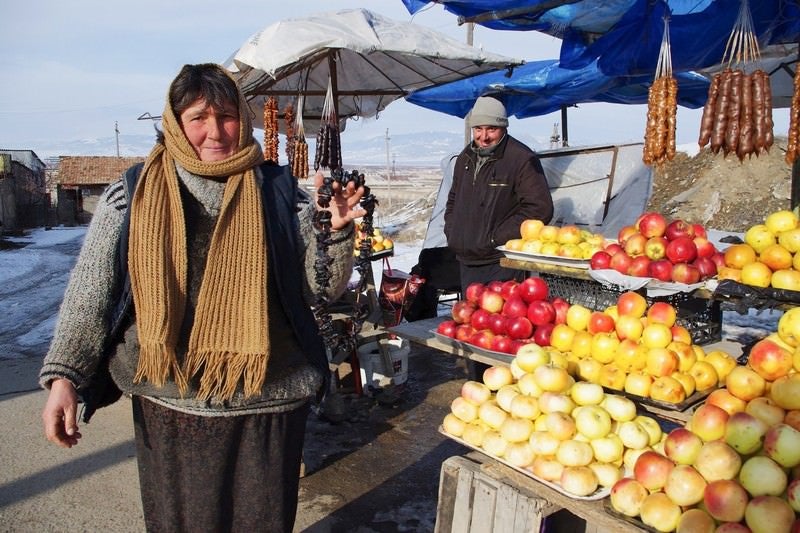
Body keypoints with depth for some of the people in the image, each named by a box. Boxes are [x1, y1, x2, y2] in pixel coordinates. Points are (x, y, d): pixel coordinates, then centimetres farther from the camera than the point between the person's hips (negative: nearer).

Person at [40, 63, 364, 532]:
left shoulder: (279, 191, -2)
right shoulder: (132, 195, -1)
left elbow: (323, 288, -2)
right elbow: (90, 291, 1)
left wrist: (336, 231, -18)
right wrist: (63, 376, -7)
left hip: (268, 403, 0)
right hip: (168, 405, 1)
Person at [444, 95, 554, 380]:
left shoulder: (522, 159, -12)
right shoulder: (466, 158, 13)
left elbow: (540, 209, -17)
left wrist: (497, 237, -16)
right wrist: (452, 231, 11)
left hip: (501, 263, -8)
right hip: (467, 261, 8)